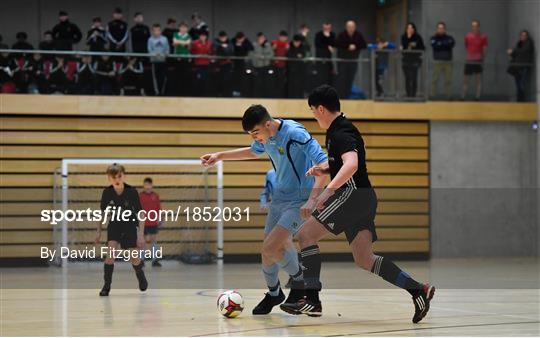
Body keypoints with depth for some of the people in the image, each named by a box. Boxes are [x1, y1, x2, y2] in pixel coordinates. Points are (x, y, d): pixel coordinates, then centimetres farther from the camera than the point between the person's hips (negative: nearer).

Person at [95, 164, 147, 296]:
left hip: (130, 226, -1)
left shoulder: (132, 191, -23)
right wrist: (99, 231, 3)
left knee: (134, 258, 0)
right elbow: (102, 212, 0)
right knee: (111, 252, -20)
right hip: (114, 225, 1)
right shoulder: (107, 192, -17)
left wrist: (141, 234, -22)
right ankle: (106, 285, -10)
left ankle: (141, 276, 33)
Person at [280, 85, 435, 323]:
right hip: (363, 198, 10)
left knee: (305, 235, -9)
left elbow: (351, 165, -29)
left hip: (353, 194, -10)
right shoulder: (340, 129, 20)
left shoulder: (340, 133, -12)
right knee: (364, 260, 9)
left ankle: (312, 300, -12)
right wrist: (323, 170, 16)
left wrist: (329, 189, -35)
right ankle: (419, 291, 5)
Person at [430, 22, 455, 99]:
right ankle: (433, 95, -4)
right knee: (435, 80, -6)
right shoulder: (434, 38, 7)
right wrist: (445, 44, -6)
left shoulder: (449, 38, 11)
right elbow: (434, 46, -12)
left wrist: (440, 44, -8)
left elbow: (452, 44, -9)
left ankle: (449, 96, 3)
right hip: (437, 61, -2)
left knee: (448, 80, 0)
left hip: (448, 62, 2)